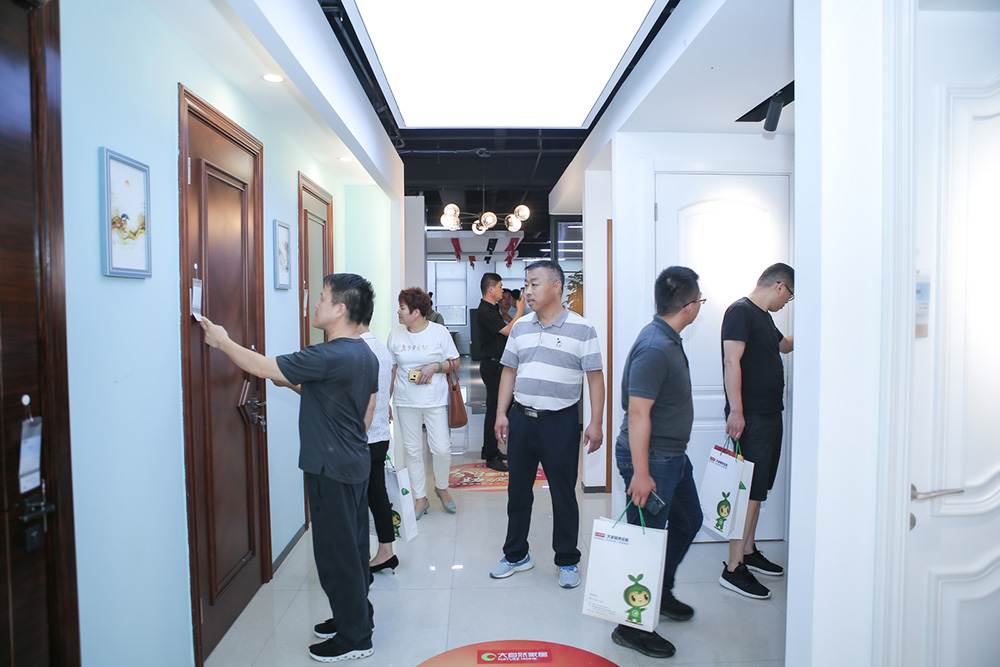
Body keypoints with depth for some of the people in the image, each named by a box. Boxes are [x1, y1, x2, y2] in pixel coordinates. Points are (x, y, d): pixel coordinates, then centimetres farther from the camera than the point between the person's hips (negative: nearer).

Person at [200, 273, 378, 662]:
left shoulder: (328, 357, -24)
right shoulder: (367, 356, 6)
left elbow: (260, 367, -17)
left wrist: (222, 341, 0)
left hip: (331, 470, -9)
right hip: (355, 464, 9)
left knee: (336, 553, 5)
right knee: (352, 547, 20)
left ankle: (354, 638, 19)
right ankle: (356, 617, 36)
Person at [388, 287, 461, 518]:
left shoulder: (439, 332, -3)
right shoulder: (396, 335, 5)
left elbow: (455, 362, 2)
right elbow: (391, 369, 11)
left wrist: (435, 366, -16)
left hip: (435, 400, -2)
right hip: (406, 402, 3)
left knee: (441, 448, -4)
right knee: (413, 450, 7)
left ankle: (442, 487, 25)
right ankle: (420, 498, 21)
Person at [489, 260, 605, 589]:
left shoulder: (581, 329, -6)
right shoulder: (520, 327, 8)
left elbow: (595, 377, -5)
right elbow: (509, 372, 12)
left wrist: (596, 423, -11)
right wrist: (501, 414, 5)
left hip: (560, 422, -4)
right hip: (521, 419, 4)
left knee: (564, 494, 7)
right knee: (517, 490, 13)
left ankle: (567, 561, 25)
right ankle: (516, 555, 31)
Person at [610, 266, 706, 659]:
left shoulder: (668, 339, 8)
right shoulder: (655, 348, -24)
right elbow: (637, 412, -27)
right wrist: (640, 472, -26)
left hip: (674, 455, 11)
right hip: (651, 459, -11)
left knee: (688, 521, 24)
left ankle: (660, 594, 41)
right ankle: (631, 626, 16)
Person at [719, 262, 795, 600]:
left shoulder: (764, 317, 18)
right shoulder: (741, 311, -12)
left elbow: (783, 345, 38)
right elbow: (732, 361, -21)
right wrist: (735, 410, -26)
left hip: (770, 414, 10)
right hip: (750, 417, -10)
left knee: (758, 488, 16)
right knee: (749, 490, -9)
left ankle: (748, 551, 29)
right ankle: (733, 568, -4)